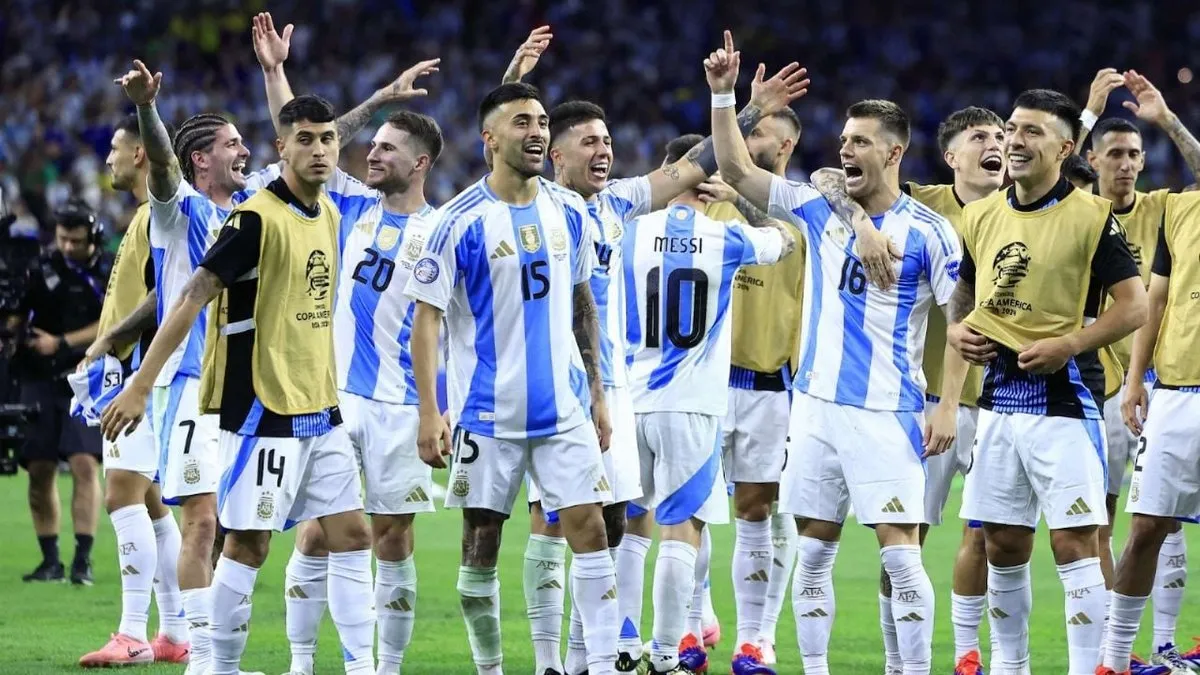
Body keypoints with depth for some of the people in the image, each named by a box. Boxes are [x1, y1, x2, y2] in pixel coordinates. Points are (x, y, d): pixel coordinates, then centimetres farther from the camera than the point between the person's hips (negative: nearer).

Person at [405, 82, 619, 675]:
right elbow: (426, 318, -9)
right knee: (481, 544, 4)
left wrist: (597, 395, 14)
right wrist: (429, 414, -16)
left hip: (565, 409, 3)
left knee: (589, 529, -6)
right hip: (487, 413, -3)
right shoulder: (460, 221, -9)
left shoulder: (569, 212, 6)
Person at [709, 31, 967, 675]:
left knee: (900, 554, -8)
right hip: (816, 405, 5)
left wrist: (949, 405, -12)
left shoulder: (928, 232, -6)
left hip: (888, 414, -5)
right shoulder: (818, 209, 7)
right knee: (813, 553, 7)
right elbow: (737, 171, 8)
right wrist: (723, 95, -2)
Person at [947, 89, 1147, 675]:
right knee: (1002, 546, 11)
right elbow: (964, 291, 23)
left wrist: (1069, 344, -19)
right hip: (998, 395, 6)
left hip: (1062, 396, -6)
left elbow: (1134, 304, -9)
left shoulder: (1091, 216, -8)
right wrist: (956, 329, 2)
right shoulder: (981, 215, 9)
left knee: (1074, 542, -8)